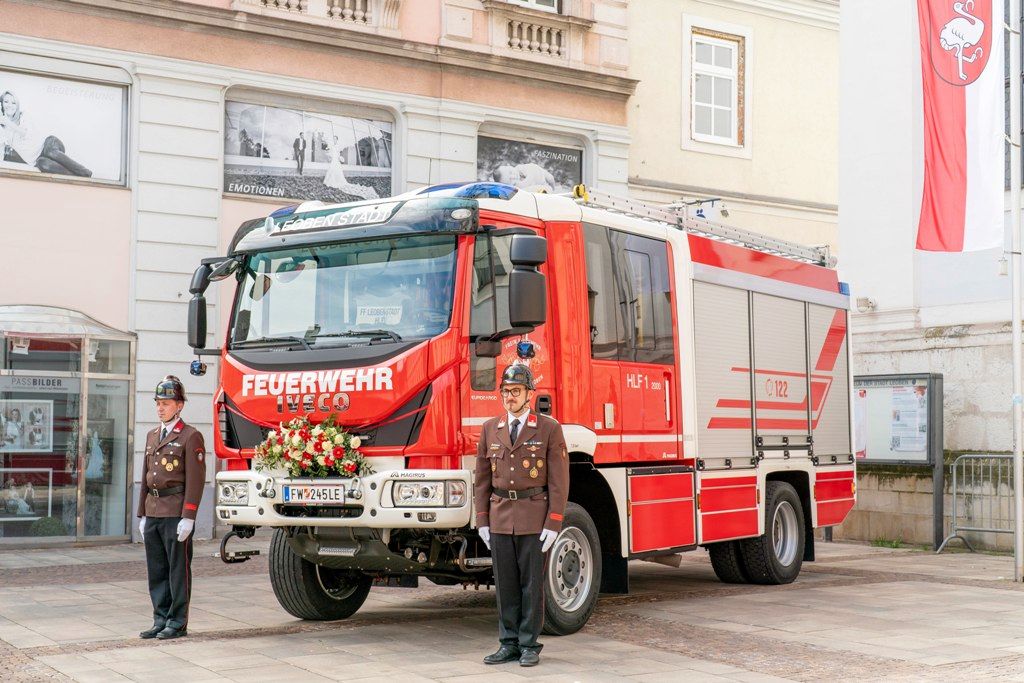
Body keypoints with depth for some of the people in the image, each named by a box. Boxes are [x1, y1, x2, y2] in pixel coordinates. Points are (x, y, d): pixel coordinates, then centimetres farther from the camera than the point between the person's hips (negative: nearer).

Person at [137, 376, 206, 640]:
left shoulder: (190, 437, -6)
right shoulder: (152, 436, 17)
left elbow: (195, 480, -11)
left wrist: (188, 518, -16)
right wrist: (142, 515, 16)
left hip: (176, 514, -7)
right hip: (153, 513, 7)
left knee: (178, 569, -1)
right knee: (156, 571, 10)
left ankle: (177, 623, 4)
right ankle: (161, 620, 17)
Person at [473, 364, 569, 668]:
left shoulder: (549, 429, -2)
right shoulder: (490, 429, 9)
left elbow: (559, 480, -4)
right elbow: (482, 479, 12)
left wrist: (553, 525, -10)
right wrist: (482, 521, 6)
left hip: (534, 518, -3)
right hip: (500, 518, 3)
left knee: (532, 583, 2)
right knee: (505, 584, 7)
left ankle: (530, 645, 9)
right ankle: (509, 643, 15)